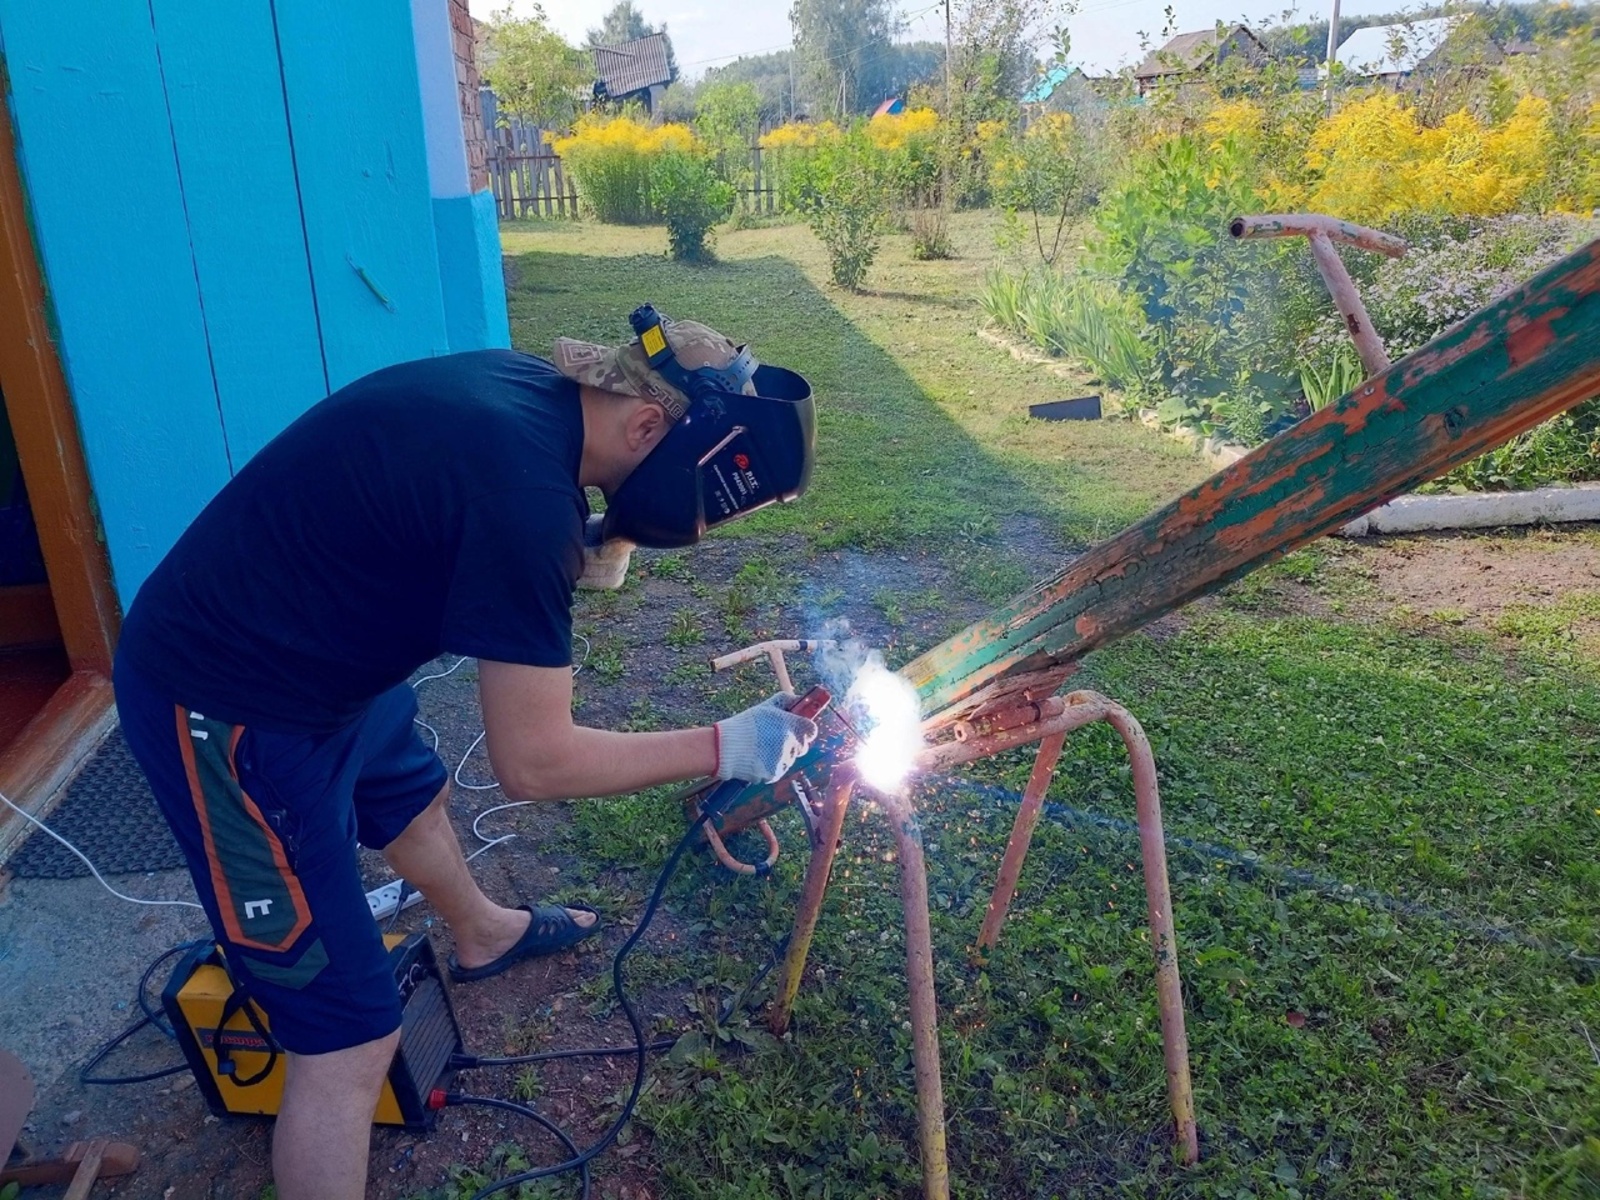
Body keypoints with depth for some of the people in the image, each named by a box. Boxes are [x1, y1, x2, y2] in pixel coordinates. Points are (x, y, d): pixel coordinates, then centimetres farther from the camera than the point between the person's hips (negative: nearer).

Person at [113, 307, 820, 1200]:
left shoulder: (534, 390, -5)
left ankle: (486, 937, 64)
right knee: (351, 1034, -4)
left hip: (319, 650, 10)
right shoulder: (522, 484, -31)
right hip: (228, 710, -10)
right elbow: (534, 764, -25)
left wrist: (604, 530, -6)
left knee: (414, 797, 34)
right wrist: (723, 748, -16)